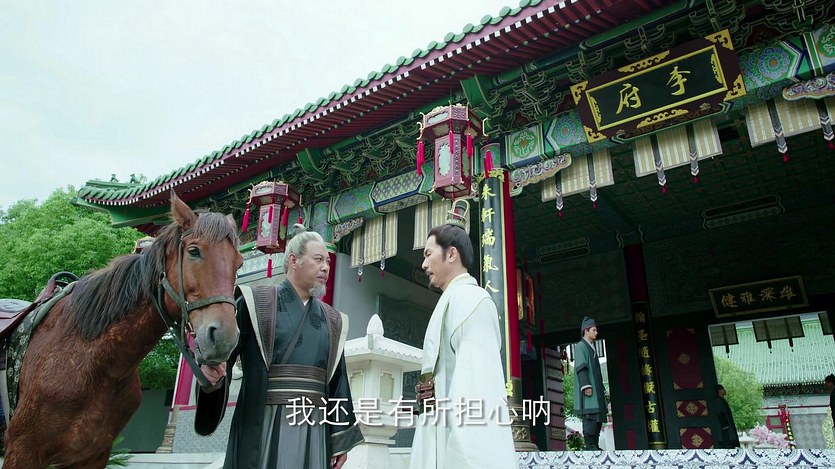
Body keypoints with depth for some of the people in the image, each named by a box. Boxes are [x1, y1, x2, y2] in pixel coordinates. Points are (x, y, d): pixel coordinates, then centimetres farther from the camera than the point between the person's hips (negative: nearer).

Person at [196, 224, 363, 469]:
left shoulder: (332, 321, 14)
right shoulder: (256, 303, 2)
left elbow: (338, 381, 13)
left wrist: (341, 438, 10)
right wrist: (212, 370, -28)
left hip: (315, 429, 4)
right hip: (264, 426, -4)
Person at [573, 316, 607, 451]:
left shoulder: (591, 348, 23)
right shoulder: (580, 346, -5)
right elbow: (581, 367, -15)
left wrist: (601, 389, 22)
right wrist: (586, 386, -23)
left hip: (596, 388, 10)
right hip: (588, 388, -10)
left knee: (598, 416, 6)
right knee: (590, 414, -13)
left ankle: (594, 445, 9)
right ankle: (589, 445, -13)